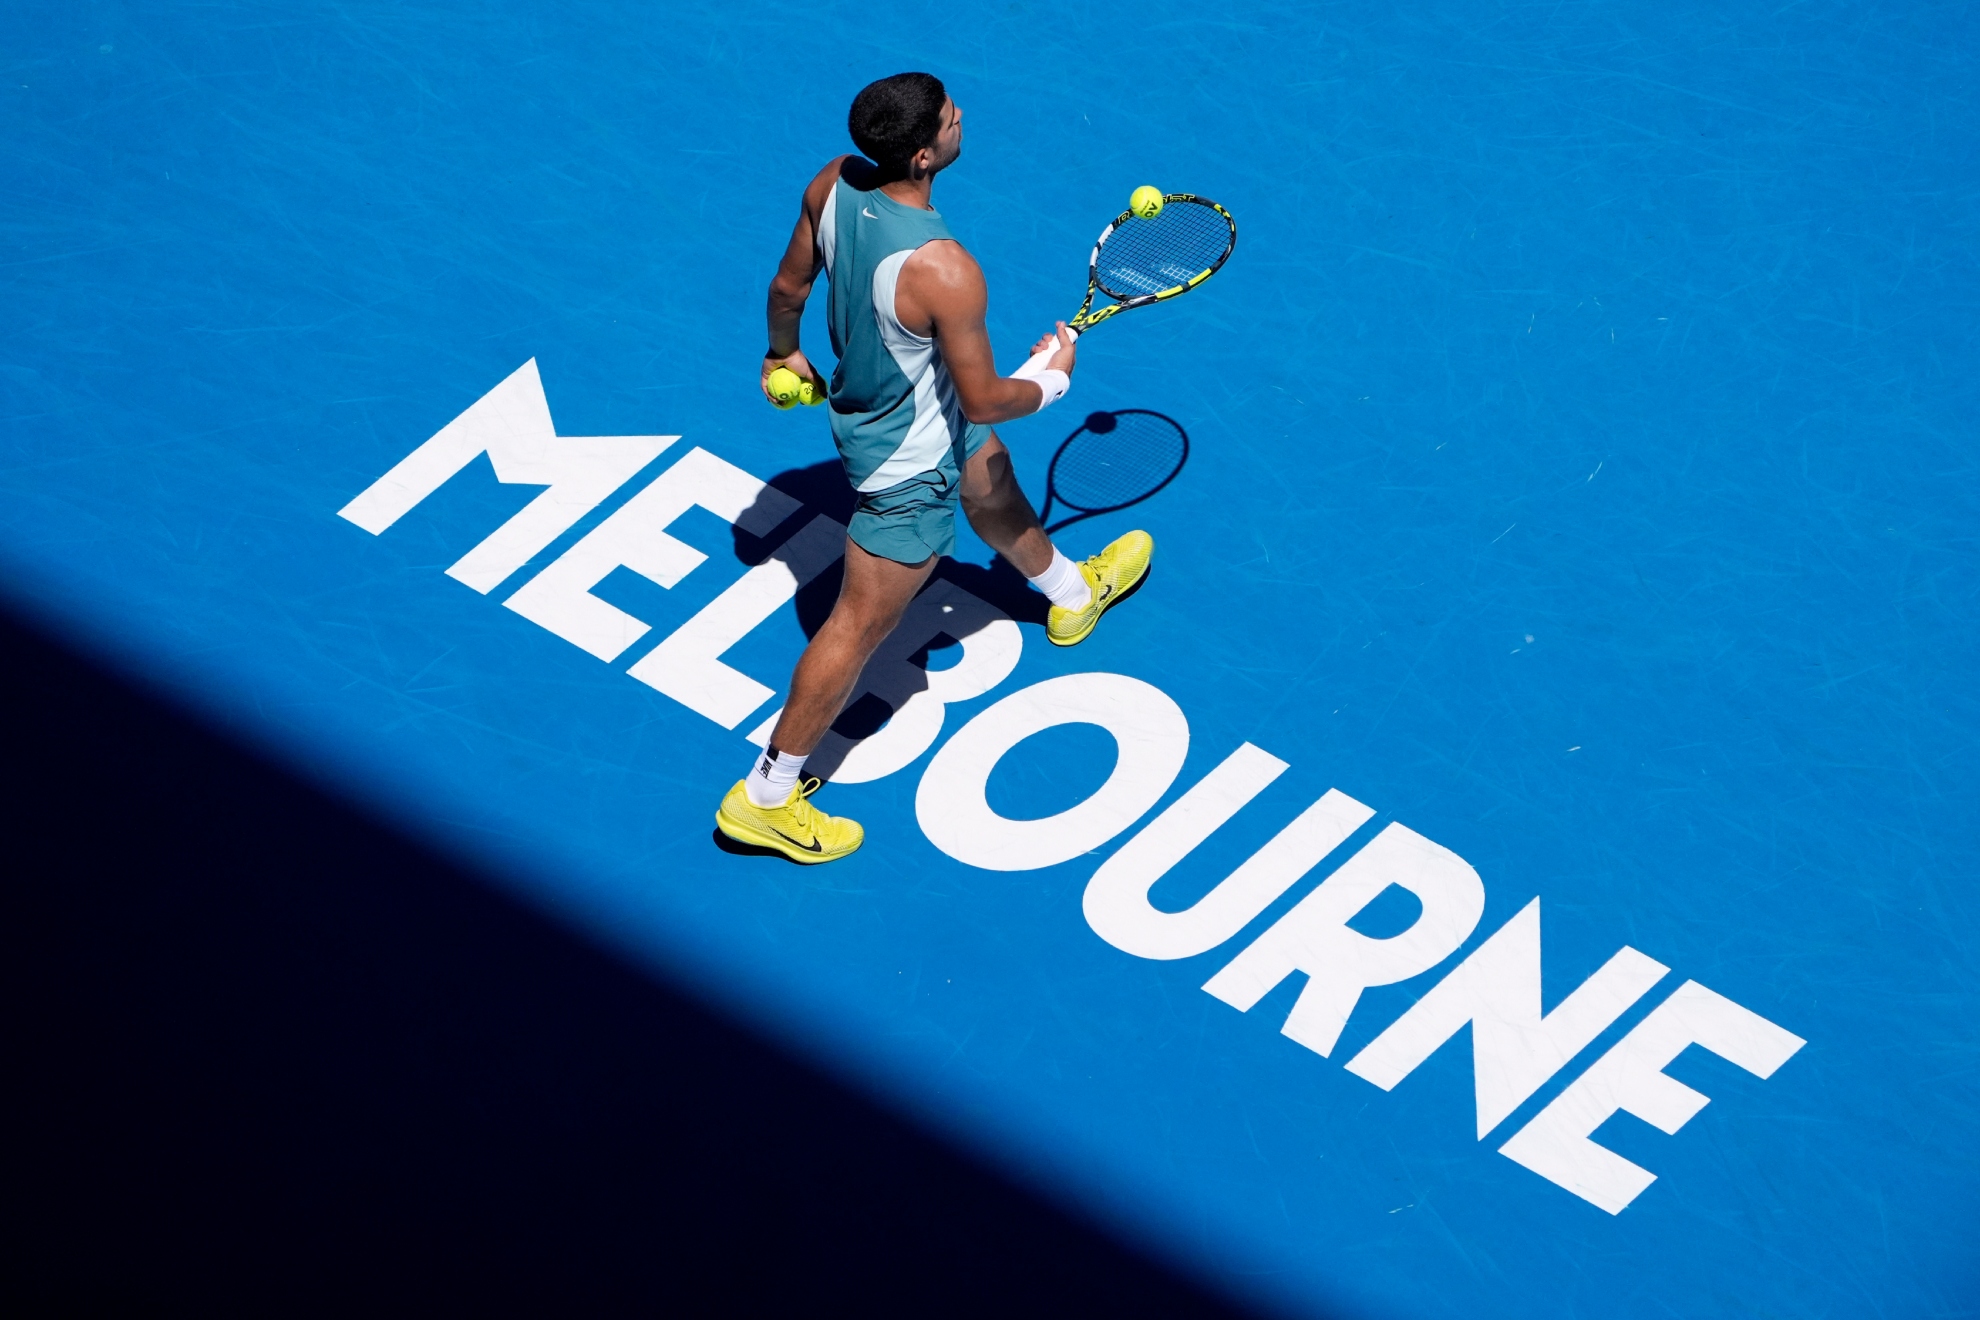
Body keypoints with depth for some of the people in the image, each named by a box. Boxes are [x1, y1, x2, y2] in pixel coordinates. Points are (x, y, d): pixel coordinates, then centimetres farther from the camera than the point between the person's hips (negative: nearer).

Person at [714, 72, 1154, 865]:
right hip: (911, 462, -8)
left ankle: (1072, 594, 66)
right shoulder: (944, 272, -41)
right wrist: (1050, 379, -6)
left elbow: (789, 283, 0)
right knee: (861, 627, 8)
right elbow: (984, 399, -27)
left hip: (868, 398, 8)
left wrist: (784, 354, 21)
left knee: (994, 492, 35)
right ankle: (766, 797, 21)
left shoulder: (834, 185, -19)